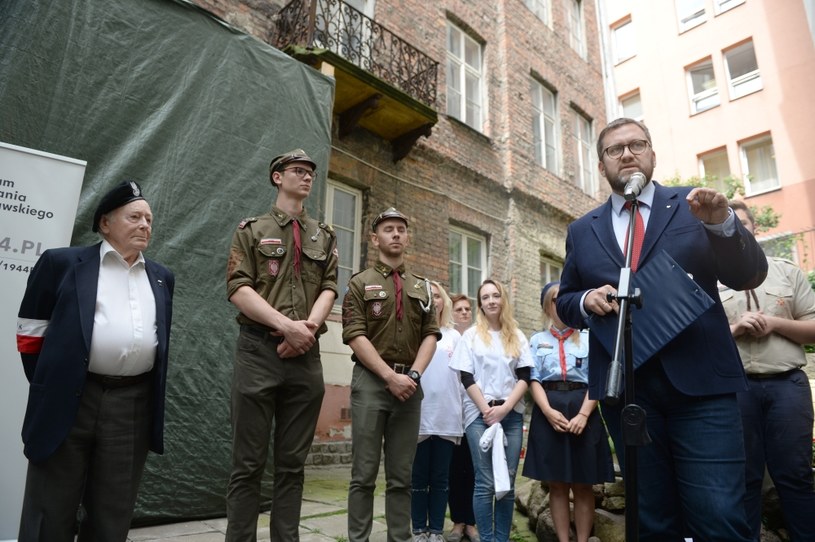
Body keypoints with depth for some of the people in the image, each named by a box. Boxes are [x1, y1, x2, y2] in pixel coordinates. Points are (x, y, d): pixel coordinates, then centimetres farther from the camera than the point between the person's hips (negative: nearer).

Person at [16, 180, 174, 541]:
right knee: (51, 512, 9)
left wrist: (159, 397, 11)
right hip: (69, 400, -3)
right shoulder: (62, 263, 1)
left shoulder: (162, 278, 13)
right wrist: (47, 385, 1)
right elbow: (30, 330, 3)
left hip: (136, 405, 3)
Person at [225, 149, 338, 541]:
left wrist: (310, 326, -12)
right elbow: (238, 288, -5)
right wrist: (287, 326, -15)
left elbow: (329, 288, 7)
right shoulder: (251, 230, 6)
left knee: (292, 463, 9)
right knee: (248, 463, 3)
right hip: (258, 352, -3)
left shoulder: (324, 237, 16)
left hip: (307, 357, 3)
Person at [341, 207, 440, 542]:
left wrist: (415, 373, -8)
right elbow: (355, 336, -7)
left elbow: (431, 334, 8)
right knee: (364, 472, 1)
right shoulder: (360, 283, 4)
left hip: (410, 382, 3)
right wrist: (391, 376, -14)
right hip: (371, 380, -3)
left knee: (402, 474, 9)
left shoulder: (421, 287, 15)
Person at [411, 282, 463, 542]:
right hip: (419, 414, -2)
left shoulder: (454, 335, 14)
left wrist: (462, 407, 7)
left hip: (447, 415, 3)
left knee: (441, 477, 8)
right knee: (419, 477, 6)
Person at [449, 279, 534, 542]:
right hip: (479, 413, -2)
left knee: (508, 482, 3)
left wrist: (504, 408, -9)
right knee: (486, 483, -4)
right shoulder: (471, 335, 7)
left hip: (511, 414, 2)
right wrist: (487, 410, -10)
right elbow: (466, 378, 0)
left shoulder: (517, 336, 11)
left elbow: (525, 377, 4)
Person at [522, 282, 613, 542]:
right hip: (548, 413, 1)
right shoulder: (537, 340, 10)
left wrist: (583, 415, -13)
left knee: (583, 486, 4)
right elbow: (534, 379, 2)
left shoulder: (587, 338, 7)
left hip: (582, 410, 0)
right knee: (557, 485, 5)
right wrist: (549, 411, -14)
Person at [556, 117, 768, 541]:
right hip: (624, 389, 2)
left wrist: (722, 223, -19)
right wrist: (586, 300, -8)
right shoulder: (582, 230, 12)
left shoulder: (693, 204, 7)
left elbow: (750, 275, 0)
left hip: (700, 382, -1)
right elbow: (565, 303, 15)